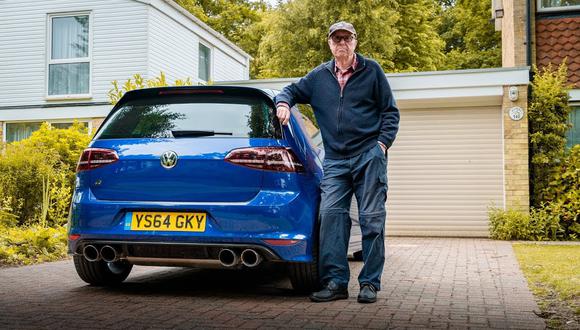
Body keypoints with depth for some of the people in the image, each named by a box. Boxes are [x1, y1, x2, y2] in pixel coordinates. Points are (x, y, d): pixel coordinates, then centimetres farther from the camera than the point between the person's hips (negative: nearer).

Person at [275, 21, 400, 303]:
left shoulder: (371, 70, 6)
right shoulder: (319, 76, 12)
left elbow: (390, 111, 6)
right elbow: (292, 90, 24)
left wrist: (383, 142, -7)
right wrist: (283, 103, 0)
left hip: (369, 156, -2)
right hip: (335, 161, 2)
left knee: (372, 219, -2)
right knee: (331, 215, -10)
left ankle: (370, 283, 4)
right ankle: (335, 282, -6)